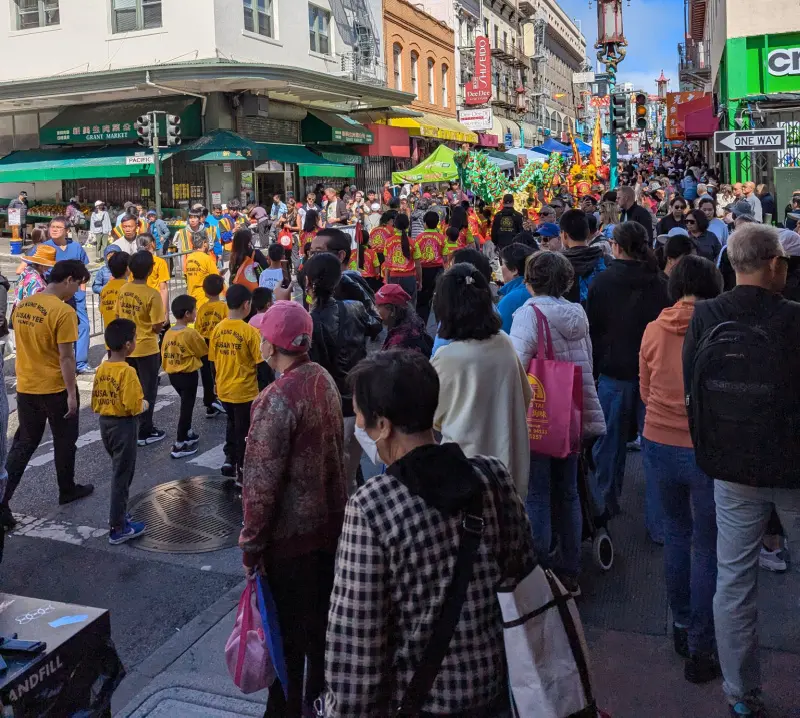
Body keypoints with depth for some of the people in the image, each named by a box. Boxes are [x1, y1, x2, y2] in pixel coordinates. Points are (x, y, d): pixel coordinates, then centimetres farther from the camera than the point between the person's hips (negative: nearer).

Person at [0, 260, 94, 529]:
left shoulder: (22, 305, 4)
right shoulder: (63, 312, -20)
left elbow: (24, 345, 13)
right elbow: (66, 357, -19)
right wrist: (72, 393, -13)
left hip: (26, 388, 6)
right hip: (55, 389, -6)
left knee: (22, 445, 13)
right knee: (64, 442, 14)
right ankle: (67, 490, 30)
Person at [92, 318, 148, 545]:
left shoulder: (101, 369, 3)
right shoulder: (127, 372, -21)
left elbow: (95, 404, 8)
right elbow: (133, 407, -24)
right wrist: (144, 405, -5)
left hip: (105, 423, 8)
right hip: (124, 425, -8)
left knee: (119, 471, 23)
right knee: (122, 475, 2)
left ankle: (118, 514, 33)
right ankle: (118, 528, 9)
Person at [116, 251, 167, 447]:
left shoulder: (123, 290, -1)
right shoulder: (152, 294, -19)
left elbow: (119, 317, 7)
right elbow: (157, 327, -18)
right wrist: (162, 322, 3)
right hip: (146, 349, -6)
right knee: (147, 391, 6)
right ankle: (145, 432, 11)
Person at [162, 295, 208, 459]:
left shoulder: (168, 333, 0)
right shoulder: (191, 333, -18)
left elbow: (164, 355, 7)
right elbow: (204, 352, -7)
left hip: (172, 374, 7)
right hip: (188, 375, -7)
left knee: (185, 405, 25)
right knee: (186, 408, 3)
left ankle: (187, 434, 39)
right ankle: (180, 445, 5)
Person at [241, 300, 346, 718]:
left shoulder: (278, 399, -24)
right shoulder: (324, 380, -1)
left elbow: (262, 483, -22)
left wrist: (251, 544, -12)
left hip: (291, 531, -8)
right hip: (330, 519, 8)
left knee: (288, 628, 9)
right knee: (322, 616, 22)